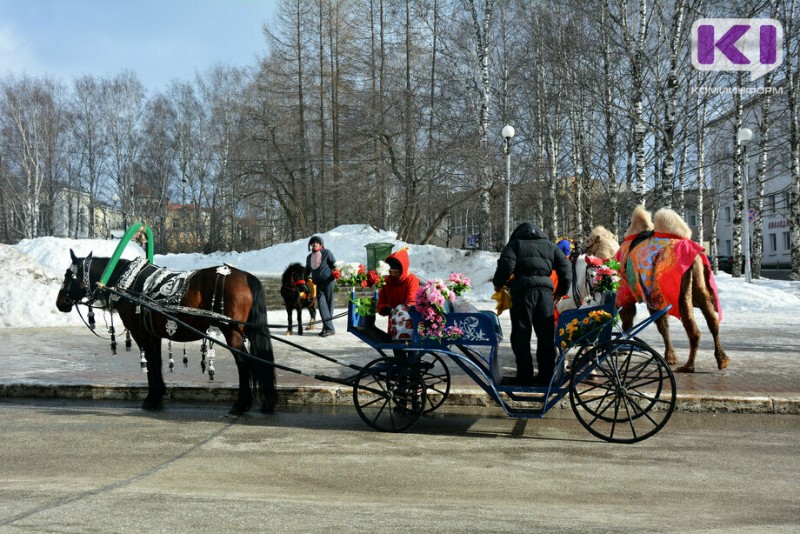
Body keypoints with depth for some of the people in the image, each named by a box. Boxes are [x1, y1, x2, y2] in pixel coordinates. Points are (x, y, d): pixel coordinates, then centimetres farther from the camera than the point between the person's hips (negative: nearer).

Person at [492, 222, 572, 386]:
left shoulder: (514, 245, 10)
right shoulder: (550, 245, 21)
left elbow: (506, 266, -7)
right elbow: (565, 266, 15)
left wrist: (498, 283, 9)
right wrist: (562, 290, 24)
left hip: (522, 290, -3)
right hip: (545, 291, 3)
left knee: (521, 335, 1)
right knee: (546, 335, 8)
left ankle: (525, 376, -1)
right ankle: (546, 376, 10)